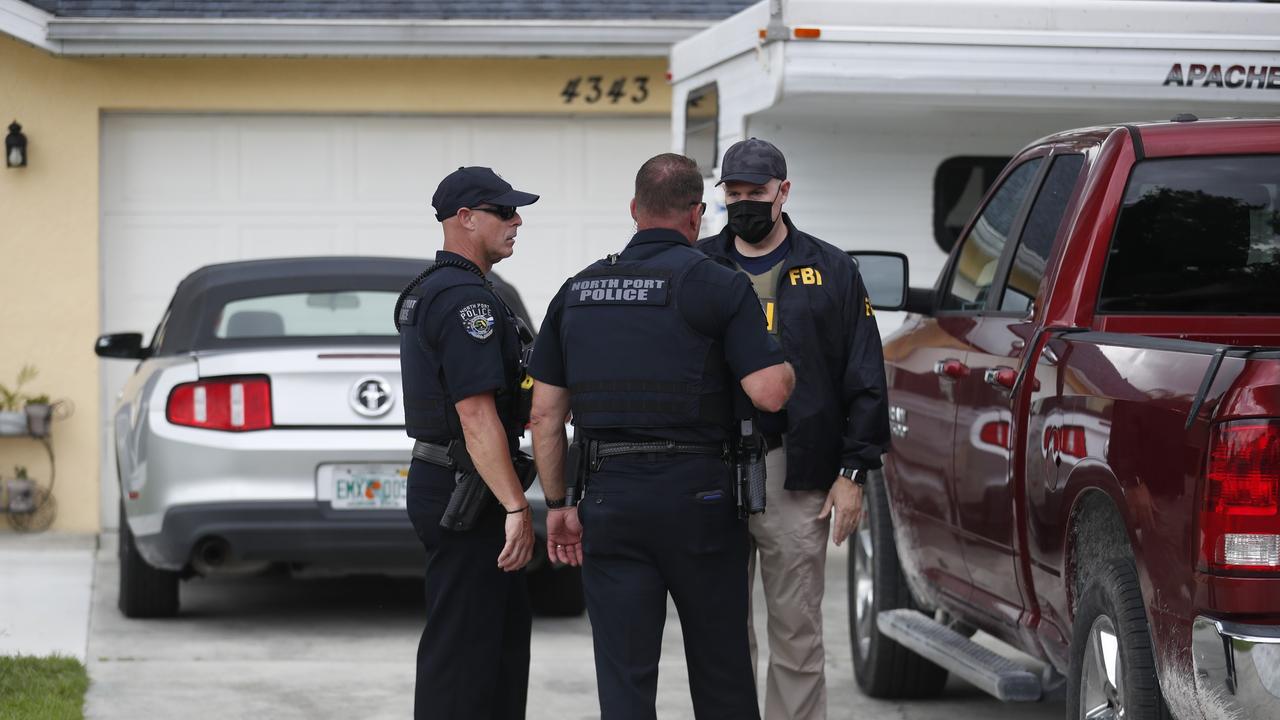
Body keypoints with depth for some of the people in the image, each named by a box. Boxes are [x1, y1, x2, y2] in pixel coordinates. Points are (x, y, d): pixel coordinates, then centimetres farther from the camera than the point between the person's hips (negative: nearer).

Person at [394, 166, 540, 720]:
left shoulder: (424, 292, 16)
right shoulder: (466, 298, -18)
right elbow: (476, 414, -25)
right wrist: (516, 507, -26)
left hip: (437, 481, 11)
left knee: (507, 628, 18)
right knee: (463, 643, -7)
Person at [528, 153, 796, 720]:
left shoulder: (577, 291, 9)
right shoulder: (718, 285, -4)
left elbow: (546, 413, 8)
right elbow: (768, 393, -13)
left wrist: (557, 504, 14)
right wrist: (787, 367, 9)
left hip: (609, 498, 3)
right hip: (696, 493, -3)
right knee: (721, 671, 11)